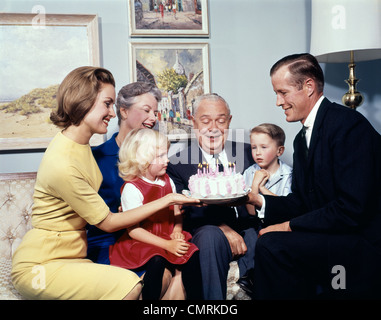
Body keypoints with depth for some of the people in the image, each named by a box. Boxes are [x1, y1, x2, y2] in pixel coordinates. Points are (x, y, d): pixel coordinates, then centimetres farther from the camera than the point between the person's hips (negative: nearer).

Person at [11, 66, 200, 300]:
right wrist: (166, 200, -10)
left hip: (73, 256, 8)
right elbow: (108, 223, -14)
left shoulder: (80, 144, 6)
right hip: (39, 266, -8)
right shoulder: (61, 164, -24)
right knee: (129, 285, -27)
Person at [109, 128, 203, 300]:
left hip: (168, 238, 6)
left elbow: (176, 211, 19)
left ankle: (196, 297, -5)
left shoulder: (167, 181, 8)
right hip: (141, 243, -6)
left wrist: (177, 230, -4)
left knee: (192, 255, -16)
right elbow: (133, 230, -17)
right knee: (157, 261, -31)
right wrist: (167, 245, -21)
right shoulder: (131, 188, -14)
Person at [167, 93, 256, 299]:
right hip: (208, 233, -1)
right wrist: (222, 228, -18)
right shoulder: (177, 164, 7)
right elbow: (182, 215, -3)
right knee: (211, 235, -34)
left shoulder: (247, 153, 16)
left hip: (247, 230, 1)